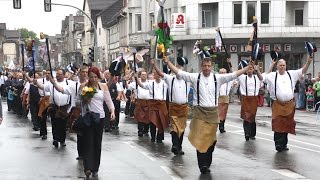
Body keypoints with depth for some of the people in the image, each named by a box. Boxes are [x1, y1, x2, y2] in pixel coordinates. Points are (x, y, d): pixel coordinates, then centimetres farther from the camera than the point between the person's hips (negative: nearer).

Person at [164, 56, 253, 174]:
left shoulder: (218, 78, 4)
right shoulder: (195, 77, 1)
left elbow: (235, 74, 4)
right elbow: (178, 72, -1)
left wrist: (249, 66, -1)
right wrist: (167, 62, -10)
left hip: (213, 112, 2)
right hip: (199, 111, -2)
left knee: (210, 139, 8)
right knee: (200, 139, -8)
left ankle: (207, 164, 21)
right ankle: (203, 164, -8)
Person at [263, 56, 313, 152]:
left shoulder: (291, 74, 9)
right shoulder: (272, 76, 2)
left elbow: (303, 70, 6)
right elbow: (261, 77, -4)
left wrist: (308, 61, -9)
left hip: (289, 104, 3)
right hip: (278, 104, -3)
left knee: (286, 125, 10)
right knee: (278, 125, -11)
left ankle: (284, 144, 21)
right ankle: (278, 144, -9)